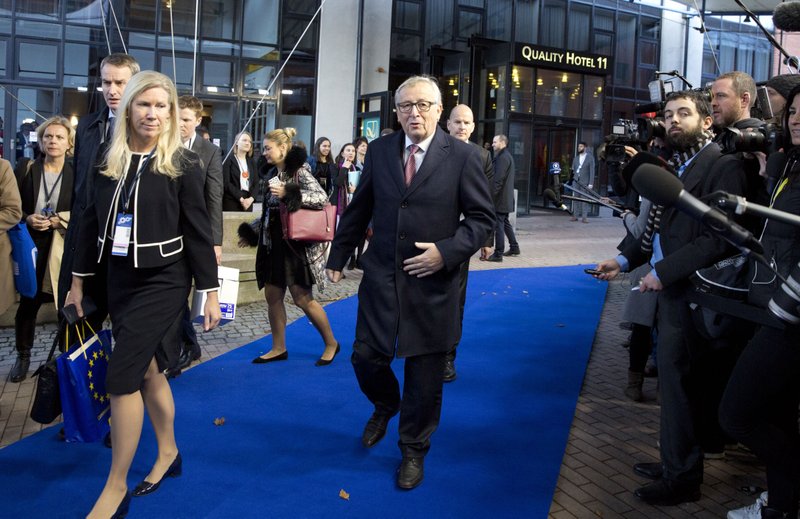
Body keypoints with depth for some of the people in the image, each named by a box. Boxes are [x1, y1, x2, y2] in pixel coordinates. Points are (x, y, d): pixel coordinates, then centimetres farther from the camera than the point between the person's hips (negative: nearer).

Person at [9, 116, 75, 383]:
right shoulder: (26, 169, 5)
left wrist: (60, 220, -13)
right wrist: (27, 219, -11)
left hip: (63, 249, -1)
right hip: (31, 246, 2)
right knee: (28, 303, 7)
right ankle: (23, 355, 23)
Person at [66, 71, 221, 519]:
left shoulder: (183, 164, -7)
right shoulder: (109, 160, 6)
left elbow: (199, 232, -7)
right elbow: (92, 224, 12)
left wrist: (210, 292, -7)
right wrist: (79, 279, 13)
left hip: (163, 282, -5)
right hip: (119, 281, 5)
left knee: (123, 378, -8)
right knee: (147, 371, 14)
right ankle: (169, 452, 34)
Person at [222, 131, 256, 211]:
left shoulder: (251, 162, 17)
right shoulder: (229, 160, 2)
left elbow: (255, 183, 11)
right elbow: (226, 183, -7)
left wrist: (251, 198, -8)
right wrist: (240, 198, -14)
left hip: (247, 203, 5)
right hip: (231, 203, -5)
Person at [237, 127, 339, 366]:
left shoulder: (299, 171, -11)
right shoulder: (273, 174, 10)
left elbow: (322, 198, -23)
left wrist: (288, 194, -26)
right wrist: (253, 234, 15)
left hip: (295, 244, -8)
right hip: (273, 243, 8)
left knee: (302, 298, -4)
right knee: (273, 296, 7)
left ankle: (331, 343, 12)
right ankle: (279, 348, 18)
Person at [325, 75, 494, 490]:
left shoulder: (462, 156, -6)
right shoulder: (379, 150, 3)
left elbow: (482, 218, -4)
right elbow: (358, 209, 11)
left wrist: (447, 252, -17)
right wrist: (338, 256, 13)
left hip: (432, 282, -2)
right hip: (381, 277, 3)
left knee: (425, 378, 8)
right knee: (366, 358, 8)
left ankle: (413, 451, 30)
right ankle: (385, 407, 43)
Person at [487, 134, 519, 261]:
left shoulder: (503, 157, -16)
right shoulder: (507, 156, 17)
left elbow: (498, 179, -23)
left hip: (500, 198, -11)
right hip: (506, 198, 11)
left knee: (498, 225, -7)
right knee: (505, 223, 20)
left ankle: (498, 254, -5)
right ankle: (514, 247, 29)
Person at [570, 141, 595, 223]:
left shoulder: (590, 158, -1)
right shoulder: (576, 157, 13)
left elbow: (592, 171, -4)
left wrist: (591, 183, -10)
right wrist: (572, 177, 9)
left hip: (585, 182, -4)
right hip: (576, 181, 4)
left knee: (585, 199, -4)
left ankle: (584, 217, -2)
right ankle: (575, 216, 10)